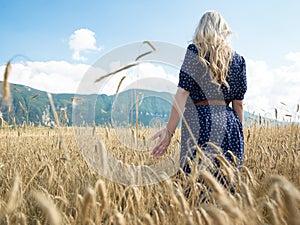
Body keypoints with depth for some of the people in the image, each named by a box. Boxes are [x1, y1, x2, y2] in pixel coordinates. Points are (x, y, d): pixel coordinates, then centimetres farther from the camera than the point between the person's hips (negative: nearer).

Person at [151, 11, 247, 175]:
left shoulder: (195, 51, 1)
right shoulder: (237, 59, 13)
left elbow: (183, 93, -7)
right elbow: (238, 103, 12)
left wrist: (169, 131, -7)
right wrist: (239, 134, 21)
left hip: (200, 123, -4)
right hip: (228, 124, 5)